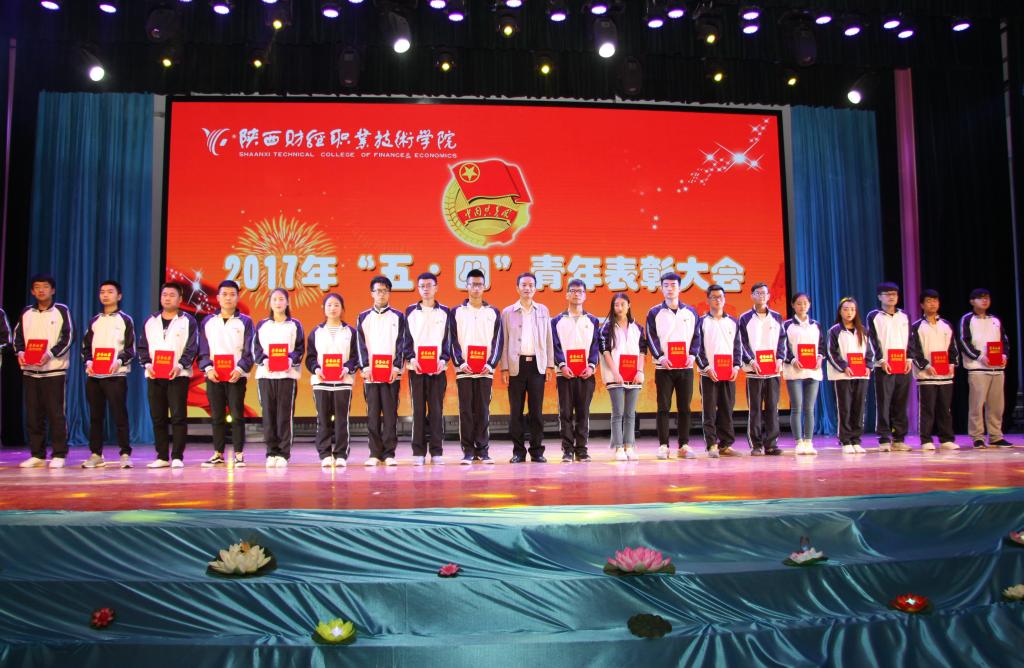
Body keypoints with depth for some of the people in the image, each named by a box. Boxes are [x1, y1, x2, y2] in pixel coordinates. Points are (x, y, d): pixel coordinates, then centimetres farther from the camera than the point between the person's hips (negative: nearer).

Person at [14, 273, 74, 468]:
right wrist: (20, 352, -6)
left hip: (54, 370, -4)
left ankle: (59, 455, 2)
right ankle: (37, 455, 12)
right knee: (32, 414, 5)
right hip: (30, 370, 4)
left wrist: (50, 353, -18)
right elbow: (18, 336, 15)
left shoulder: (62, 311, 2)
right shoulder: (26, 313, 14)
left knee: (56, 413, -4)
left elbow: (68, 337, -5)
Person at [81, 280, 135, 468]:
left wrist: (119, 361, -17)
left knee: (120, 415, -6)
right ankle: (96, 454, 13)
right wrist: (88, 362, -3)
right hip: (93, 375, 4)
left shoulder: (125, 320, 6)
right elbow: (85, 346, 16)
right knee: (95, 416, 6)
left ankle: (125, 454, -4)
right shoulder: (94, 321, 18)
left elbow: (131, 349, 0)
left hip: (116, 375, -4)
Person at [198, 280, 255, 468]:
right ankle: (218, 453, 15)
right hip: (213, 376, 2)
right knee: (216, 417, 7)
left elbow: (249, 351, 1)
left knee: (237, 416, -2)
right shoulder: (208, 322, 12)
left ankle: (239, 453, 4)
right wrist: (208, 368, -8)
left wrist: (240, 369, -14)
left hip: (236, 376, -2)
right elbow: (203, 350, 9)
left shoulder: (245, 322, 6)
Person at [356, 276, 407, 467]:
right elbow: (361, 344, 5)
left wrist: (397, 367, -10)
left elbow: (401, 344, 2)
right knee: (373, 414, 2)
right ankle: (375, 453, 7)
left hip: (392, 373, -1)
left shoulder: (398, 317, 9)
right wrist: (365, 367, -9)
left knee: (390, 413, -1)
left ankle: (389, 453, 4)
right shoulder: (363, 317, 12)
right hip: (370, 373, 1)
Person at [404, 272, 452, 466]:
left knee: (436, 409, 0)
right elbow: (406, 338, 7)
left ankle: (436, 451, 6)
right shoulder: (410, 311, 10)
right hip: (416, 368, 0)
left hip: (438, 368, 0)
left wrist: (444, 359, -10)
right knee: (418, 409, 1)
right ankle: (418, 452, 5)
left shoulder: (445, 312, 9)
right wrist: (411, 358, -10)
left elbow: (448, 339, 6)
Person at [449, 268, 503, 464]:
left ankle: (483, 450, 8)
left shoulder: (493, 312, 10)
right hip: (464, 369, 0)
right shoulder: (456, 312, 7)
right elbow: (453, 340, 3)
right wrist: (460, 363, -10)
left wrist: (491, 364, -6)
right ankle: (468, 450, 5)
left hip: (485, 370, 1)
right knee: (466, 410, 0)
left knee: (483, 410, 1)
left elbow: (498, 341, 6)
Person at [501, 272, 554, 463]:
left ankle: (537, 450, 9)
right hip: (516, 365, -1)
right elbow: (504, 342, 4)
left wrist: (550, 365, 4)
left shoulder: (543, 310, 11)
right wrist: (504, 368, -2)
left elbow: (548, 339, 11)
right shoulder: (507, 312, 7)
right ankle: (518, 451, 9)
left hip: (537, 364, 1)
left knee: (537, 410, 2)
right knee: (516, 410, 2)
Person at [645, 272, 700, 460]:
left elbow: (696, 336, 10)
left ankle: (684, 445, 10)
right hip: (664, 367, -2)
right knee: (664, 407, -1)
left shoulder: (690, 312, 12)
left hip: (686, 367, 2)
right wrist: (660, 357, -15)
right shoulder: (654, 313, 5)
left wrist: (692, 355, -6)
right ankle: (663, 446, 2)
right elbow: (651, 338, -1)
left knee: (684, 407, 4)